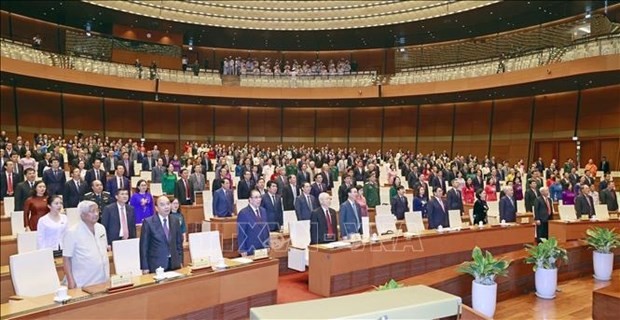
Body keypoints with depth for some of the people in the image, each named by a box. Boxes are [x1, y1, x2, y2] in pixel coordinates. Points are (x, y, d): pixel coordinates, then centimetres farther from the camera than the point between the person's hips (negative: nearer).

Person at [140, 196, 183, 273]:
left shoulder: (175, 221, 6)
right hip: (156, 265, -3)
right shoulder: (148, 222, -7)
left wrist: (180, 261, 6)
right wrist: (145, 267, -7)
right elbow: (144, 246, -5)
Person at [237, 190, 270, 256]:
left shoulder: (263, 211, 10)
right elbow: (241, 234, -11)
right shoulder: (243, 213, -11)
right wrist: (242, 250, -13)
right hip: (250, 250, -6)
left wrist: (267, 245, 11)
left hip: (264, 248, 6)